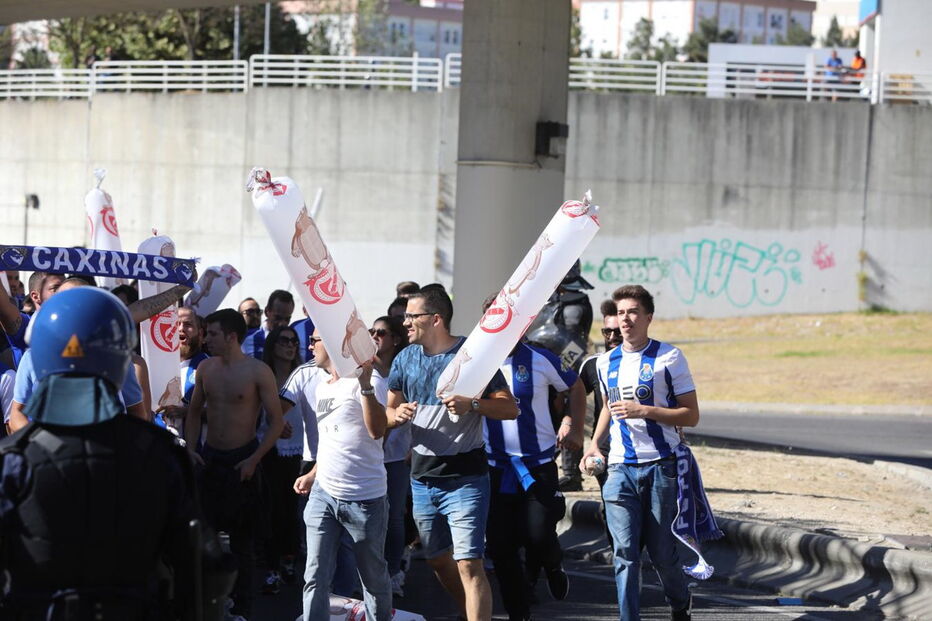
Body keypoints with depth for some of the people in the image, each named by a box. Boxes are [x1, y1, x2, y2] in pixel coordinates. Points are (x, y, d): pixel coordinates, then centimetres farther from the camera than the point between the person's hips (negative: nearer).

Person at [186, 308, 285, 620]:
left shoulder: (258, 371, -11)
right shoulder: (206, 368, 4)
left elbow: (276, 422, -10)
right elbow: (195, 411, 16)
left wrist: (254, 460, -15)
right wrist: (190, 449, 3)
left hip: (242, 460, -5)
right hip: (209, 458, 5)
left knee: (241, 539, 2)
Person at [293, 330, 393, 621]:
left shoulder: (364, 380, -11)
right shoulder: (321, 387, 14)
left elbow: (377, 431, -23)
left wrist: (365, 384, -31)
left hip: (364, 497, -7)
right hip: (323, 493, 7)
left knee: (374, 577, 8)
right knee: (315, 578, -1)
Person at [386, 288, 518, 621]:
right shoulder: (405, 359, 8)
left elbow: (510, 408, -8)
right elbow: (387, 412, 12)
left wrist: (472, 406, -25)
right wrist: (398, 414, -11)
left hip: (464, 477, -6)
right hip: (422, 477, 6)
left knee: (469, 565, -13)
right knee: (438, 561, 17)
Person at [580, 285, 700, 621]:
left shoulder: (669, 357, -4)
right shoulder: (606, 362, 11)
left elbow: (691, 415, -5)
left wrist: (644, 411, -17)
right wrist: (594, 443, 12)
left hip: (661, 466, -3)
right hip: (620, 467, 3)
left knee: (662, 551, 4)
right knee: (625, 552, -5)